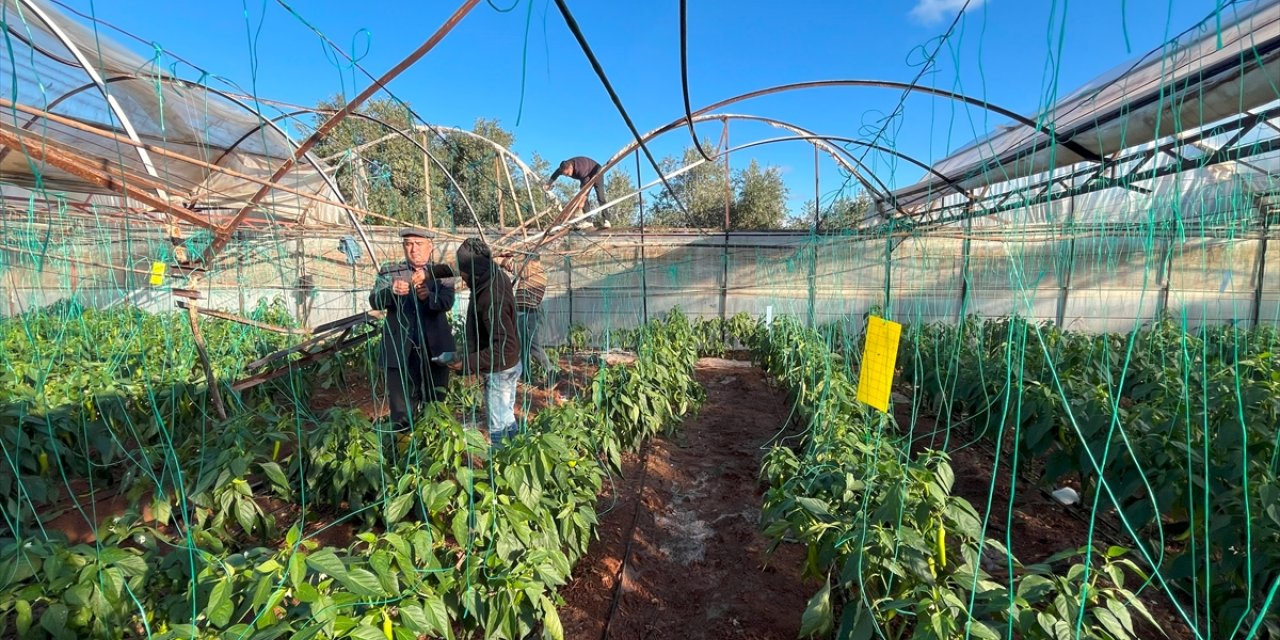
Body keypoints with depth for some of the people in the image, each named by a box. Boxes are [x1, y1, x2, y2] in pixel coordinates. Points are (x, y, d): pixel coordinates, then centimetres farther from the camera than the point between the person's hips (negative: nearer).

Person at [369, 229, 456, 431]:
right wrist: (391, 291, -31)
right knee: (401, 414, 5)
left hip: (434, 351, 1)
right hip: (400, 352, 0)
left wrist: (428, 296, -34)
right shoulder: (389, 272, 5)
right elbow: (374, 301, -10)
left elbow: (447, 302, -12)